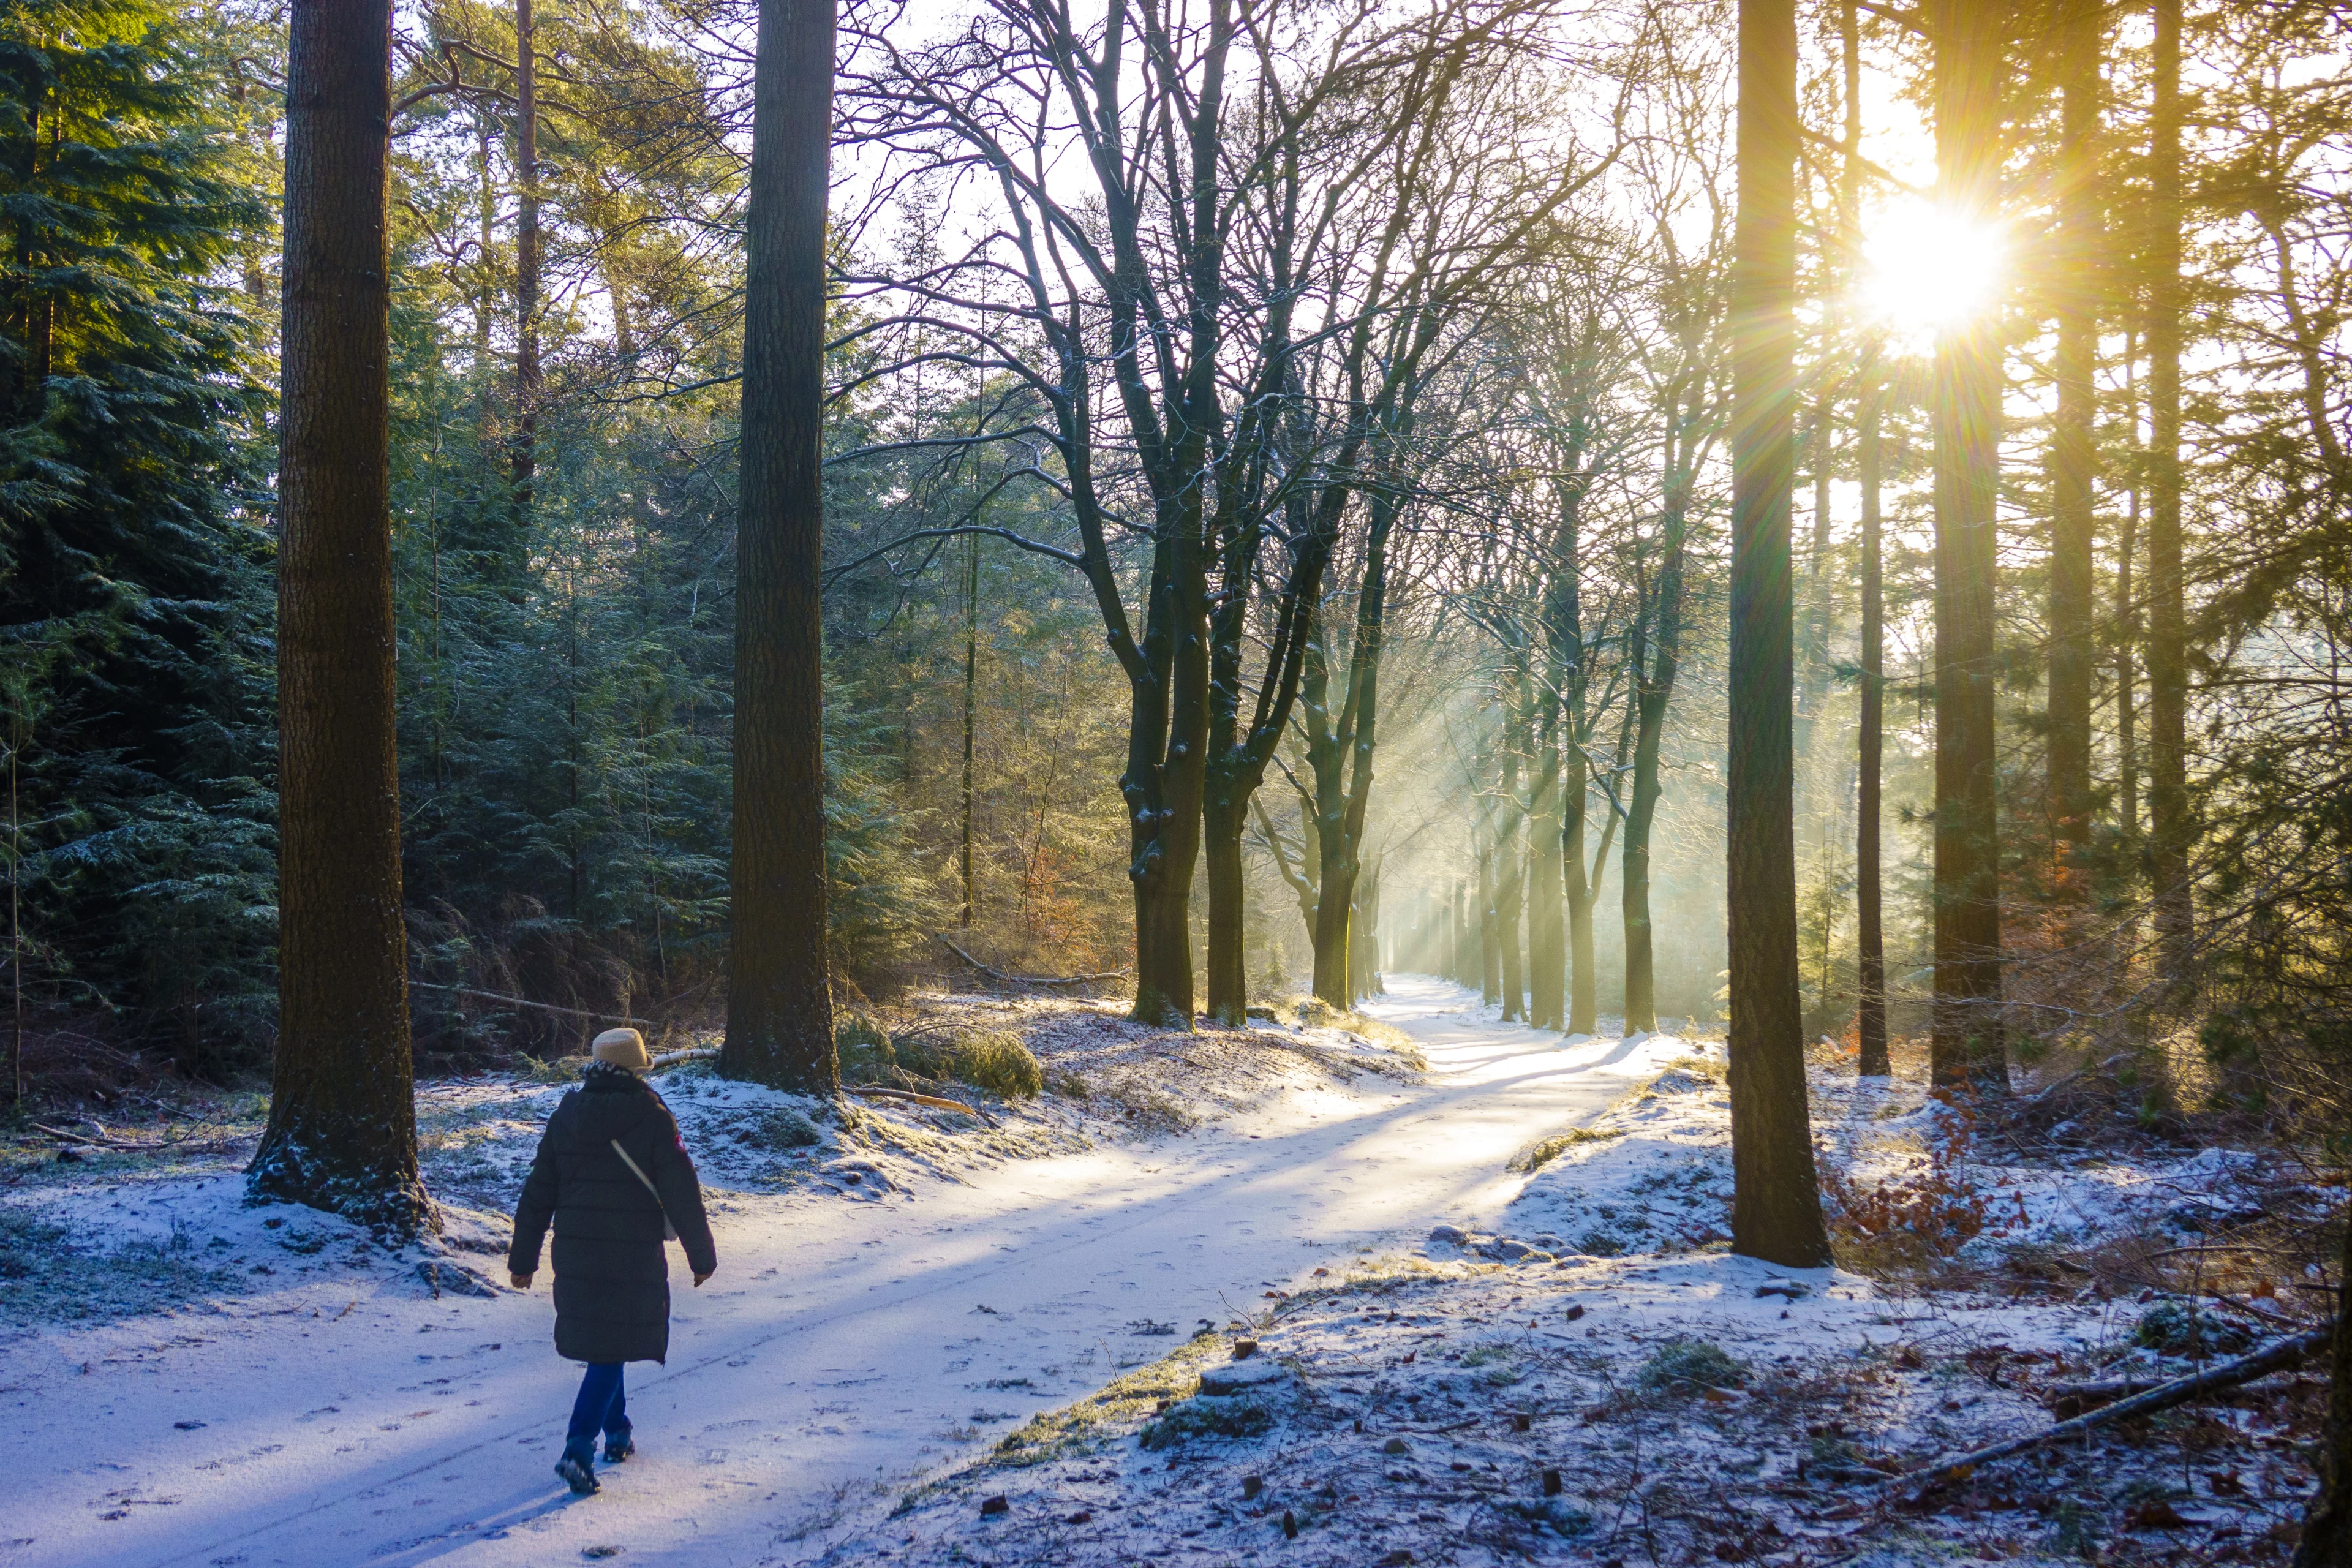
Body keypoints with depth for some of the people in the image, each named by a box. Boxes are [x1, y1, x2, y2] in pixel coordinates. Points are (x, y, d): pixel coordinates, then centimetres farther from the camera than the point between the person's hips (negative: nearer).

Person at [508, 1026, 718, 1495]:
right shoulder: (651, 1118, -11)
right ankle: (579, 1449, -13)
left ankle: (616, 1432, 32)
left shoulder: (564, 1117, 4)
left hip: (575, 1254, 5)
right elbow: (682, 1194, -9)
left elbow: (537, 1193, 8)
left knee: (600, 1342, 21)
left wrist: (524, 1258, 16)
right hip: (633, 1258, -5)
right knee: (612, 1351, -1)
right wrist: (702, 1257, 1)